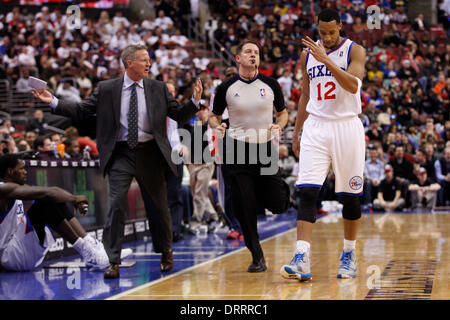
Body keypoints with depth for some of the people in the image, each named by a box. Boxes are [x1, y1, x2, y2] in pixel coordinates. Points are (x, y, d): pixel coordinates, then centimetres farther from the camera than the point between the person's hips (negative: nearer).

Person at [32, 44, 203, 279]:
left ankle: (166, 253, 34)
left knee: (158, 206, 12)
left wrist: (195, 100, -11)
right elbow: (81, 112, 3)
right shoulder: (107, 89, 2)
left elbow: (180, 116, 6)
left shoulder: (158, 88, 6)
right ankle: (113, 262, -6)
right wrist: (53, 102, -8)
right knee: (116, 205, -11)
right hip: (121, 154, -1)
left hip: (149, 153, 2)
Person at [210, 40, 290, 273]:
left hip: (266, 148, 1)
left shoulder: (270, 85, 1)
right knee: (244, 207, -5)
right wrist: (217, 126, -12)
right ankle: (257, 257, 8)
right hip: (238, 149, -1)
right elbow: (214, 116, 10)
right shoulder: (226, 88, -1)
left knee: (278, 205, -3)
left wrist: (278, 126, -8)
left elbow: (282, 112, 14)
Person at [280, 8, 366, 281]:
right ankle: (302, 261, -17)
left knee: (350, 196, 6)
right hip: (315, 127, 2)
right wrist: (296, 132, 16)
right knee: (307, 193, -11)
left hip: (347, 126, -2)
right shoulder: (308, 54, 10)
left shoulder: (355, 51, -3)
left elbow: (353, 85, -20)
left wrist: (325, 59, -26)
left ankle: (349, 256, 23)